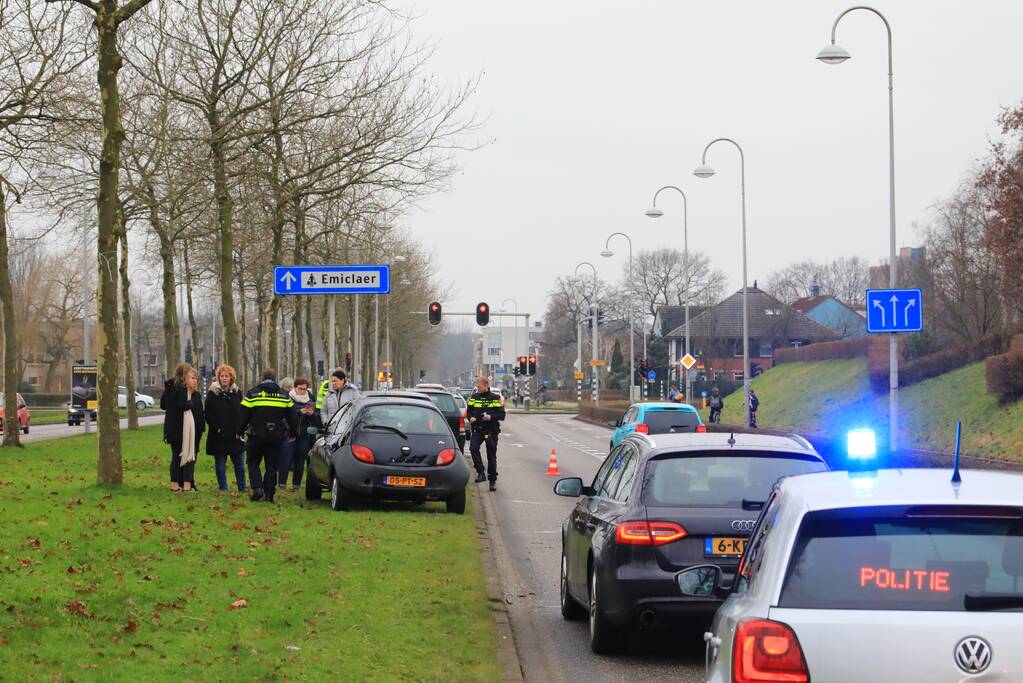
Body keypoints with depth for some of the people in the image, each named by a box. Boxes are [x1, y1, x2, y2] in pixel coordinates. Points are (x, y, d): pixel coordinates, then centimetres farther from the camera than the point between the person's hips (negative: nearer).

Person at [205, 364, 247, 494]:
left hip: (235, 436, 3)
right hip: (219, 436, -3)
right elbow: (208, 414, -4)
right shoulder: (213, 393, -1)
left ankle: (242, 489, 15)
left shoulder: (237, 392, 8)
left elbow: (243, 413, 9)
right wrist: (217, 428, -14)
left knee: (239, 464, 6)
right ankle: (223, 489, 11)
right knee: (220, 465, 3)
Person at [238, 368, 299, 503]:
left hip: (256, 436, -1)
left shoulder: (252, 394, -2)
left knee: (253, 462, 11)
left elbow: (244, 416, -2)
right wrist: (293, 433, 22)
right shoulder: (284, 395, 5)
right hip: (276, 437, 2)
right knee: (272, 465, 8)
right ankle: (269, 493, 3)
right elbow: (292, 416, 10)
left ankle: (257, 488, -8)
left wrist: (240, 431, 10)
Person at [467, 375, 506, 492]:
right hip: (477, 429, 2)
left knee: (491, 456, 4)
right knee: (473, 448, -24)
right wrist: (470, 418, -8)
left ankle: (493, 480, 15)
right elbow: (469, 411, 14)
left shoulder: (495, 398, -2)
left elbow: (502, 414, -3)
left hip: (491, 430, -2)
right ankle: (480, 472, -18)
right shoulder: (473, 397, 8)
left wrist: (491, 417, -21)